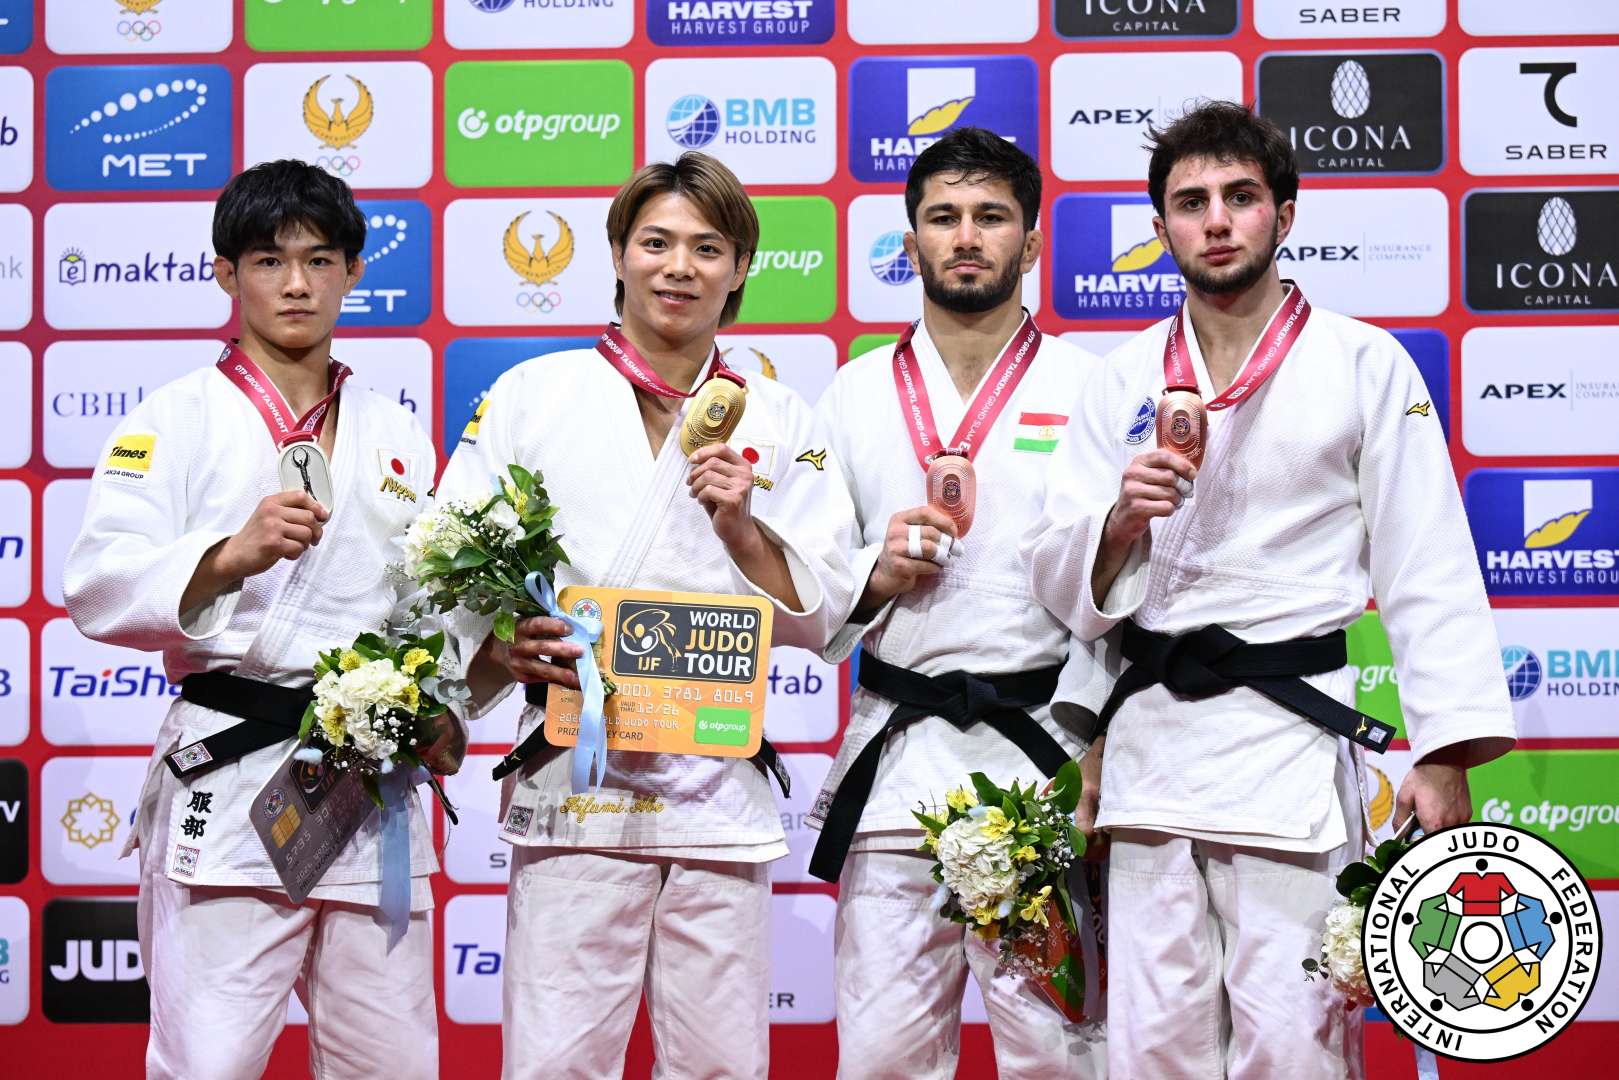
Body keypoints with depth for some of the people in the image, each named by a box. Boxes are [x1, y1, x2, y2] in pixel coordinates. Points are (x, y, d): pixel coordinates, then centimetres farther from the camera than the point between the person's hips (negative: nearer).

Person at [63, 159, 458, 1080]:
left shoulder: (396, 434, 18)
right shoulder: (180, 417, 4)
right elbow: (99, 587, -8)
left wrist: (440, 713, 3)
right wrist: (231, 556, -25)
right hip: (231, 782, -4)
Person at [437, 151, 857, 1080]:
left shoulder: (779, 421, 12)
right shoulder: (532, 396, 8)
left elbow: (817, 617, 8)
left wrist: (741, 528, -8)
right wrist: (504, 651, -14)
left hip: (721, 783, 2)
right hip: (573, 776, -1)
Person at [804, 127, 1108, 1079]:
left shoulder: (1088, 387, 4)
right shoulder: (858, 394, 12)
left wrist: (1095, 752, -9)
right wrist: (874, 576, -6)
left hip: (1042, 753, -2)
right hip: (894, 757, 3)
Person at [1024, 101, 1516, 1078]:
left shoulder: (1365, 365, 2)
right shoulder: (1126, 380, 11)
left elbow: (1428, 571, -2)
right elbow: (1061, 582, 10)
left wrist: (1443, 756, -9)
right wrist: (1120, 522, -12)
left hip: (1295, 731, -3)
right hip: (1153, 732, 4)